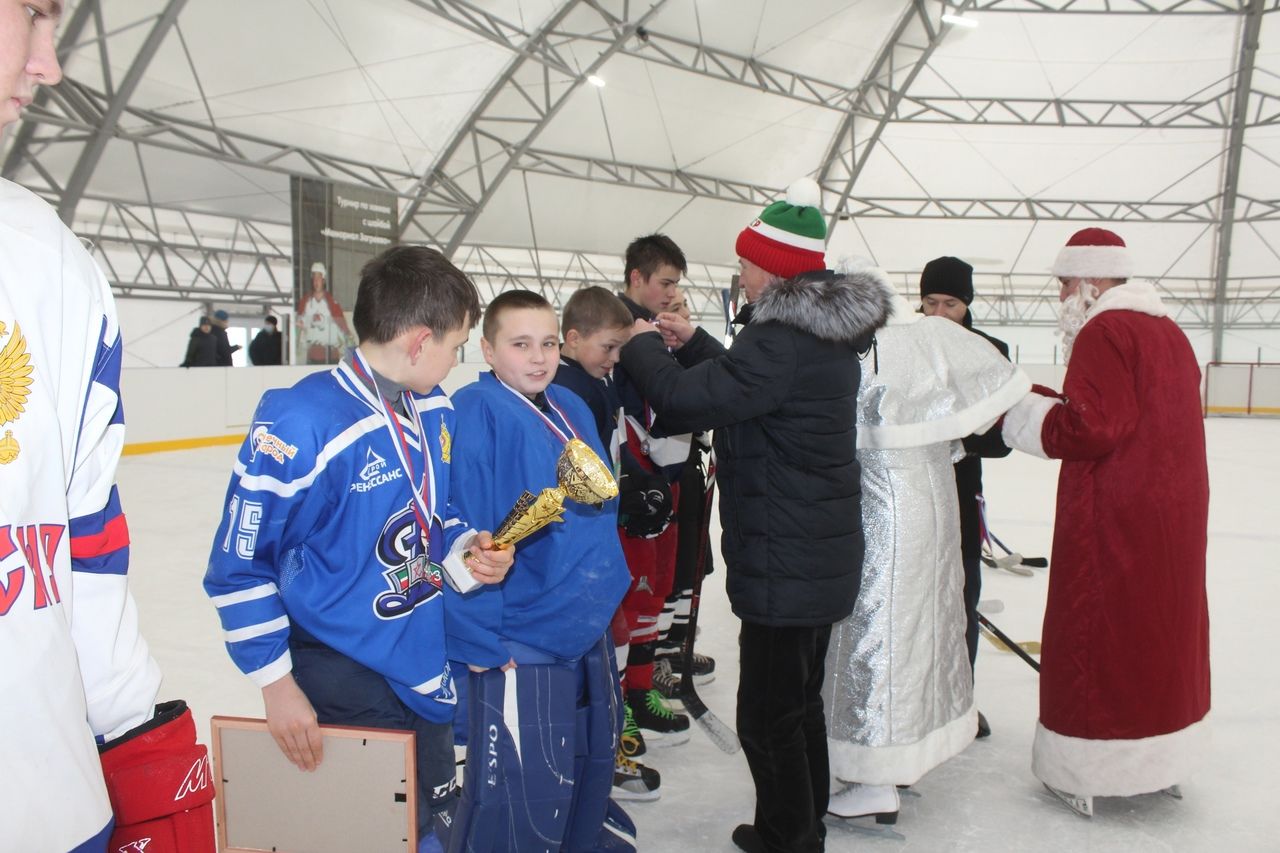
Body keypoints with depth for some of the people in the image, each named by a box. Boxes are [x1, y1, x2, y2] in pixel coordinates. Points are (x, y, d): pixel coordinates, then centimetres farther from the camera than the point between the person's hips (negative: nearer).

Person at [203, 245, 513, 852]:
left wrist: (465, 550, -7)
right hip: (343, 684, -7)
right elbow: (238, 567, -15)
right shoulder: (300, 425, -24)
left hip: (429, 671, 7)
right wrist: (275, 681, -12)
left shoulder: (435, 410, -1)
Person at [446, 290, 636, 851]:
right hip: (518, 647, -8)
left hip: (590, 631, 8)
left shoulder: (572, 409, 5)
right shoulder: (476, 414, -18)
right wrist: (480, 640, -18)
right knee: (522, 801, 1)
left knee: (593, 768, 24)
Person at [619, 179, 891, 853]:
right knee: (801, 701, 24)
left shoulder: (783, 340, -23)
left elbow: (686, 399, -23)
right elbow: (745, 384, 20)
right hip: (822, 552, 11)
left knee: (767, 716, 4)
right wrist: (692, 343, 17)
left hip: (783, 563, -11)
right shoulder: (826, 332, 10)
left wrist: (643, 345, -5)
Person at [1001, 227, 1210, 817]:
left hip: (1112, 520, -9)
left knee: (1097, 635, 1)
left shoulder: (1103, 332, -14)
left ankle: (1087, 772, 12)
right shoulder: (1169, 332, 15)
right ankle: (1160, 762, 31)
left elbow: (1092, 427, -23)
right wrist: (1050, 402, 7)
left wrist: (1027, 415, -9)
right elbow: (1139, 416, 12)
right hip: (1173, 510, 9)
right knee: (1161, 626, 18)